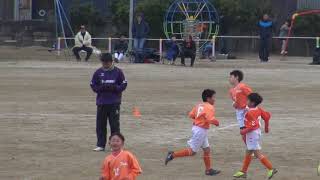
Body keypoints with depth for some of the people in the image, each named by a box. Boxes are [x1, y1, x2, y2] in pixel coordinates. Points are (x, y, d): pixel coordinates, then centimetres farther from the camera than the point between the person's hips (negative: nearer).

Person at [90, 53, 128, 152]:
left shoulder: (118, 72, 1)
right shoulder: (98, 72, 6)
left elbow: (123, 85, 2)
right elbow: (93, 86, 7)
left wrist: (114, 88, -15)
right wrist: (101, 88, -12)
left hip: (114, 103, -2)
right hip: (101, 103, 2)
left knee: (115, 125, -1)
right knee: (100, 125, 4)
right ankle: (100, 145, 11)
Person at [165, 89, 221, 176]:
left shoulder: (199, 105, 9)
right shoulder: (209, 107, -16)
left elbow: (191, 115, 8)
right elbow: (210, 119, -28)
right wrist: (216, 122, -9)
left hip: (197, 127, 10)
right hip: (200, 130, -10)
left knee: (206, 149, 14)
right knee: (192, 151, -2)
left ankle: (209, 169, 18)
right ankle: (173, 155, 0)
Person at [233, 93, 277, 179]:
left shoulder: (250, 112, -23)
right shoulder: (258, 109, 3)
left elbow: (253, 125, -29)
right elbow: (267, 116, 11)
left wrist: (244, 131, -20)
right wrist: (266, 127, 24)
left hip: (252, 134, -10)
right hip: (257, 132, 10)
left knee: (257, 153, -5)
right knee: (248, 153, 17)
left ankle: (271, 169, -5)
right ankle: (243, 172, 24)